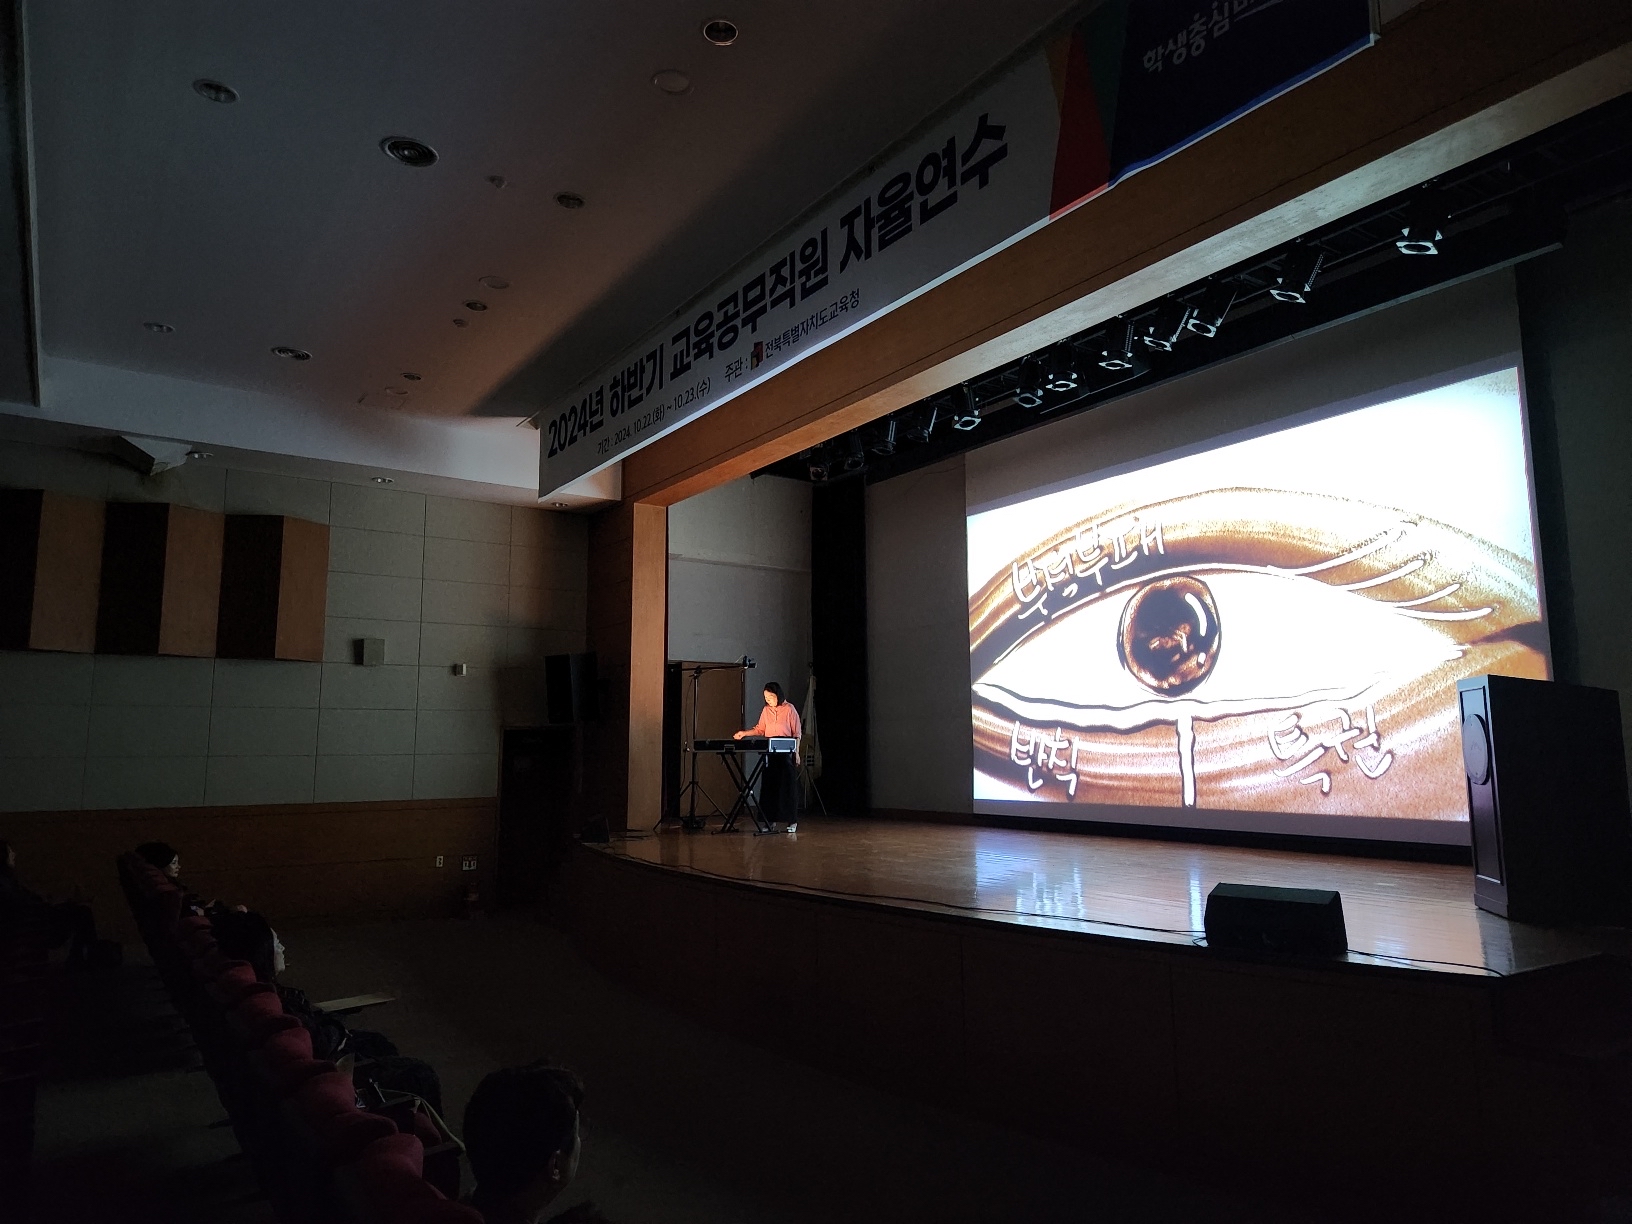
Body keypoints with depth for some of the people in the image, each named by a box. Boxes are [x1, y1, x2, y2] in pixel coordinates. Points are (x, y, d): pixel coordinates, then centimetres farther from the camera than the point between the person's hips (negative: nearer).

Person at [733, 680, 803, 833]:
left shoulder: (789, 709, -3)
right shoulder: (766, 710, 9)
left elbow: (797, 733, -1)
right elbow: (760, 729, 16)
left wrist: (796, 752, -5)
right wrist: (744, 733, 2)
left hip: (786, 754, -4)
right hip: (769, 754, 4)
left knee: (787, 786, -3)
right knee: (769, 786, 1)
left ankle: (791, 821, 2)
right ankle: (773, 820, 5)